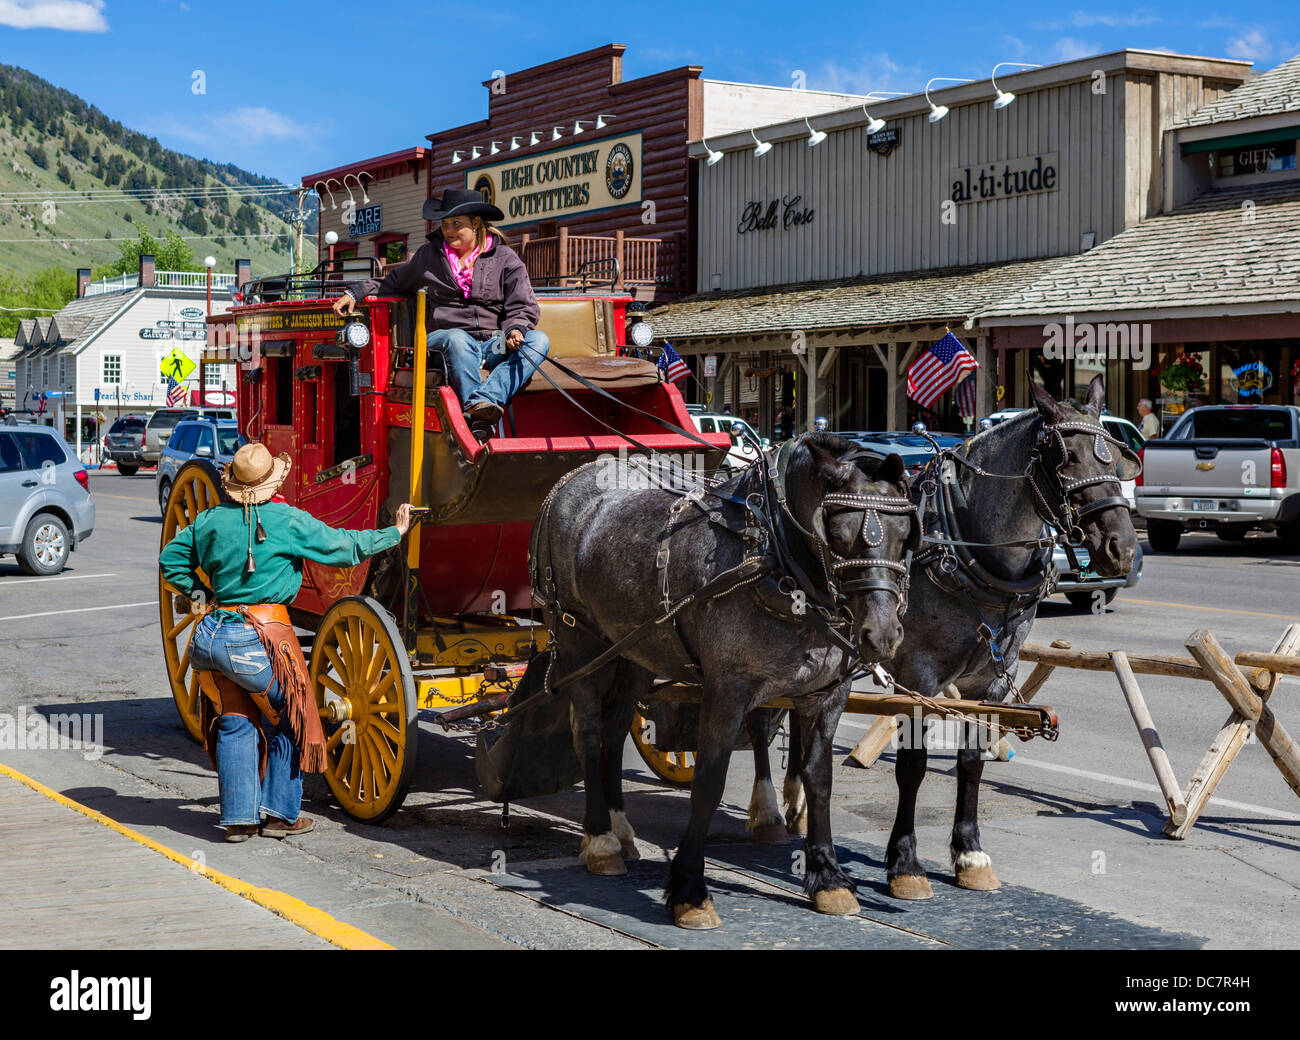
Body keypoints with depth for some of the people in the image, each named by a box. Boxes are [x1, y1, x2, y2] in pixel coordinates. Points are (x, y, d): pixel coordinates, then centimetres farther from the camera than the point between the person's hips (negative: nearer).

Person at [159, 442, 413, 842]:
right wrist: (395, 532, 12)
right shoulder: (289, 521, -7)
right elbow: (344, 548, 1)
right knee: (288, 721, 14)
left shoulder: (211, 520, 7)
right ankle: (280, 813, 18)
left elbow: (170, 558, 16)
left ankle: (238, 818, 16)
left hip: (211, 633, 5)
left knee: (233, 723, 15)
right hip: (258, 640, -5)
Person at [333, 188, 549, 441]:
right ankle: (476, 417, -50)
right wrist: (355, 292, 18)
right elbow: (394, 282, 30)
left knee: (539, 340, -29)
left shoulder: (505, 258, 10)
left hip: (493, 345, 1)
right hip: (443, 341, -1)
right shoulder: (430, 254, 15)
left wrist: (515, 329, -16)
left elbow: (523, 307, 6)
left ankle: (483, 401, -52)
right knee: (457, 339, -38)